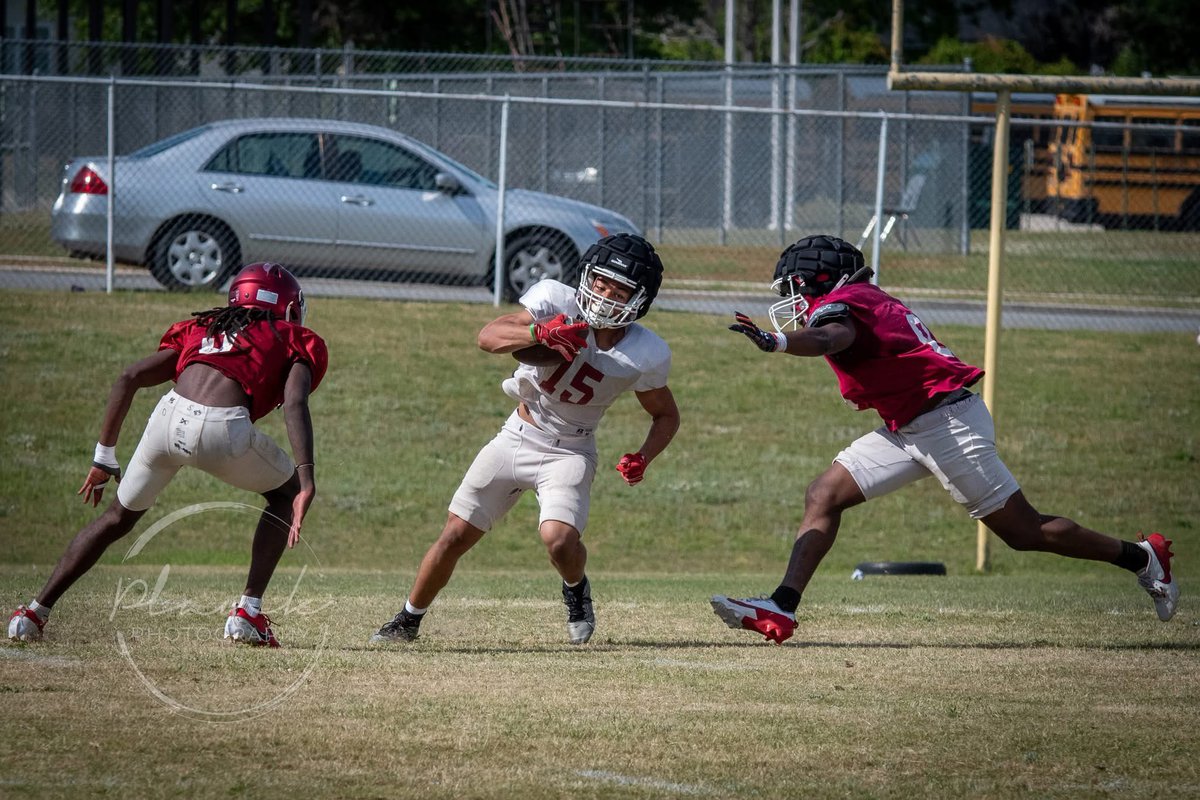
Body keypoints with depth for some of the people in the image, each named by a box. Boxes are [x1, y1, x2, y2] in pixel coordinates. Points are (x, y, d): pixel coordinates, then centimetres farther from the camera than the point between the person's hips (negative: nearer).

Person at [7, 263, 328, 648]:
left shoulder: (199, 329, 33)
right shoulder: (292, 340, 22)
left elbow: (129, 378, 21)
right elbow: (295, 404, 1)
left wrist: (104, 458, 26)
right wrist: (307, 481, -8)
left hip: (170, 417, 4)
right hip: (224, 431, -3)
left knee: (119, 515, 26)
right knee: (286, 493, 26)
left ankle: (35, 613, 22)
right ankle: (248, 613, 17)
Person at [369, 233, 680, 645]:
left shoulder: (645, 355, -14)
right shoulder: (556, 301, -18)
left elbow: (666, 415, 3)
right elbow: (488, 336, -29)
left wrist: (642, 458, -16)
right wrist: (539, 333, -48)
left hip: (569, 452, -1)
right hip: (517, 438, 1)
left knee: (559, 538, -26)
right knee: (455, 537, 5)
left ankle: (577, 592, 9)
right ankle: (408, 621, 27)